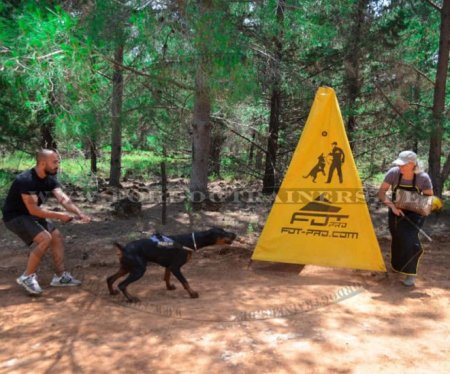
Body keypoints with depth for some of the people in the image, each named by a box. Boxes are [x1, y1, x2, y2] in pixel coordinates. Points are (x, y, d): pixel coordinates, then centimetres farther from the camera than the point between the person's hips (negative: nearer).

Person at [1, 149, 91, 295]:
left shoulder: (50, 179, -3)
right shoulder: (26, 180, -29)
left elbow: (63, 199, -13)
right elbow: (33, 210, -30)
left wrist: (80, 214, -28)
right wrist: (59, 215, -26)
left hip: (31, 215, 9)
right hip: (15, 216, -9)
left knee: (57, 236, 4)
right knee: (45, 238, -23)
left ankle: (60, 276, 13)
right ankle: (27, 277, -8)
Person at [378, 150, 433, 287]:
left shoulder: (423, 178, -23)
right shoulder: (393, 173, -22)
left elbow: (429, 198, -11)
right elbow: (381, 192, -18)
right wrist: (392, 206, -32)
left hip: (415, 213, -2)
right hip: (396, 212, 2)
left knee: (409, 239, -18)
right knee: (397, 239, 12)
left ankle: (411, 275, -7)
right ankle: (397, 265, 41)